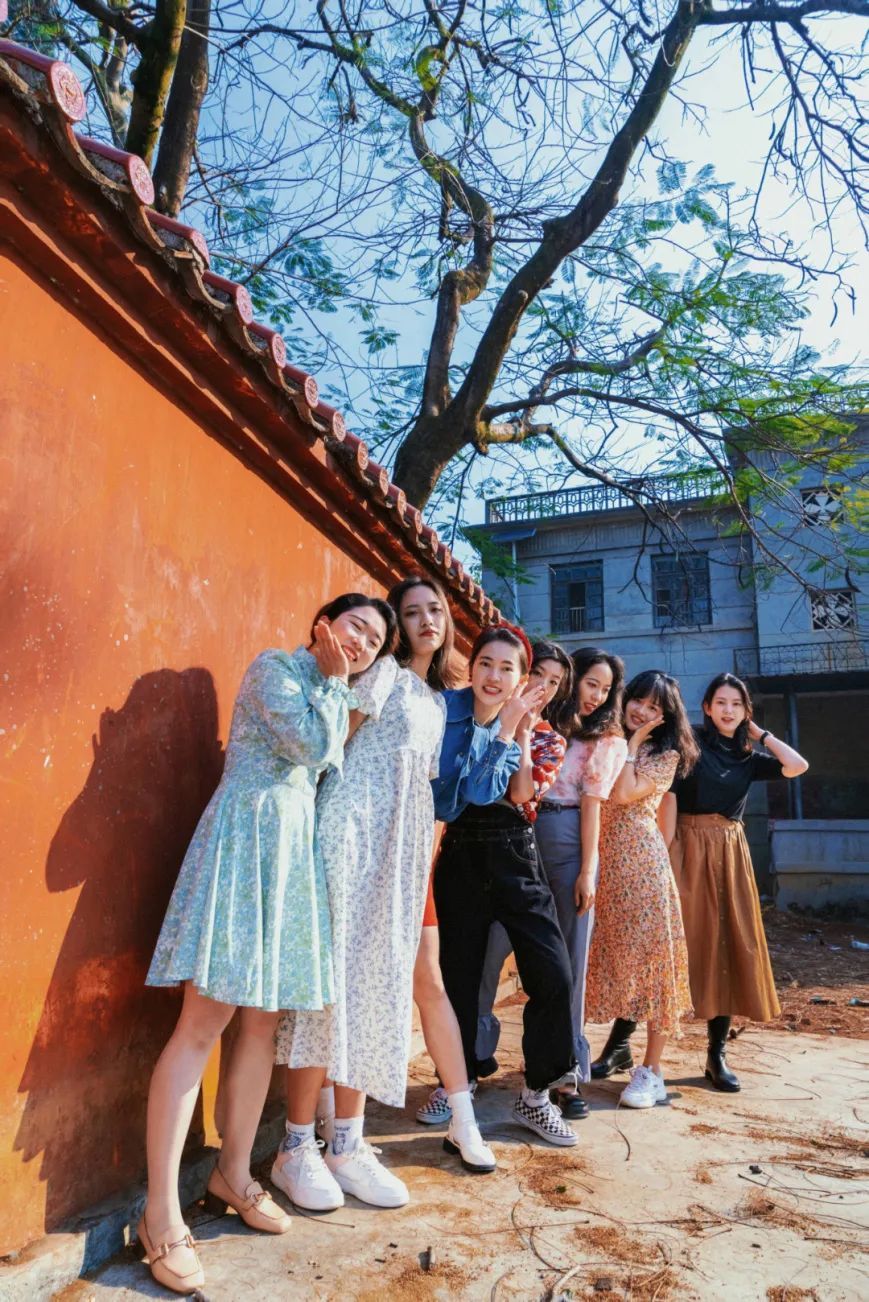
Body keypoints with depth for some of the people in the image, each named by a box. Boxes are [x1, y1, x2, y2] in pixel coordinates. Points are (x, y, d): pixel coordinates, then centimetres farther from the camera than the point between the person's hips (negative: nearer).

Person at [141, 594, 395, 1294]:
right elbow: (311, 744, -14)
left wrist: (340, 686, 10)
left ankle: (234, 1172, 25)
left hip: (296, 848, 8)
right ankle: (162, 1212, 0)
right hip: (249, 834, -8)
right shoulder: (273, 666, -1)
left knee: (263, 1020, 11)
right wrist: (332, 681, -3)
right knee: (205, 1021, -8)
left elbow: (326, 767, 14)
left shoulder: (332, 698, 21)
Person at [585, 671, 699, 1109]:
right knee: (603, 953, 7)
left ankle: (650, 1071, 9)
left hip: (641, 861, -4)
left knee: (649, 954, -1)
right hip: (601, 859, 4)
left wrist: (632, 744, -5)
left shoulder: (665, 754, 1)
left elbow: (624, 794, -14)